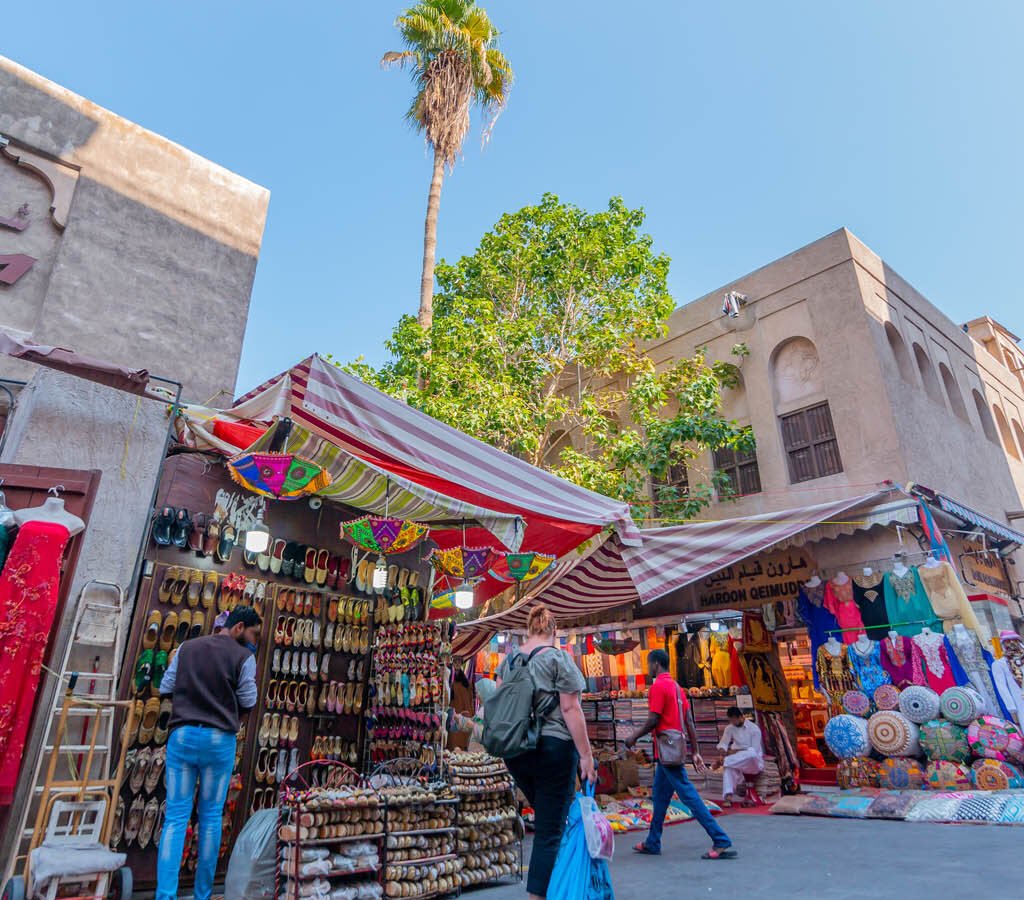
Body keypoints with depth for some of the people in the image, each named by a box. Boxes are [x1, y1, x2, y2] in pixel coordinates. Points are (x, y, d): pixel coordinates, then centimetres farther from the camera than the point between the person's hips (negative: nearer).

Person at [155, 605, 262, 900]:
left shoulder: (187, 647, 7)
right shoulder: (243, 656, -7)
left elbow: (165, 687, 11)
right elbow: (248, 701, -3)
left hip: (182, 734, 3)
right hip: (219, 739, -3)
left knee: (175, 816, 5)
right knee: (211, 816, 10)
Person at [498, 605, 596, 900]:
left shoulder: (509, 659, 9)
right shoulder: (558, 658, -7)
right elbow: (570, 709, -12)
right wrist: (586, 754, -9)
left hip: (514, 751, 6)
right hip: (553, 748, -6)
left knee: (544, 817, 24)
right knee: (550, 830, 2)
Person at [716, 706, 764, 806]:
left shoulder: (754, 729, -10)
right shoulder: (730, 728, 4)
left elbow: (755, 750, -13)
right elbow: (723, 743, 2)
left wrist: (739, 751, -21)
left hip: (754, 761, -3)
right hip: (738, 761, 3)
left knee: (751, 752, -41)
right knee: (728, 767, -34)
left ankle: (725, 762, -37)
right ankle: (728, 796, -42)